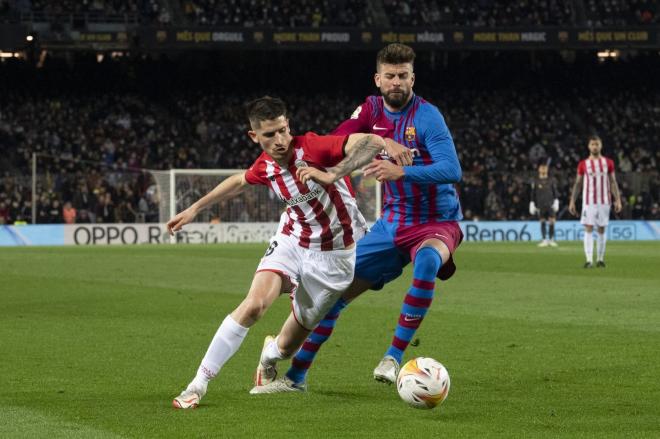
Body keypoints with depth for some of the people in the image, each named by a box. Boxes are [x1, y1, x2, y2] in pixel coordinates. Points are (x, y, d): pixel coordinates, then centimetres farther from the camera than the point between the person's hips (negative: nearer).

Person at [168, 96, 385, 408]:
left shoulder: (311, 148, -25)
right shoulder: (264, 167, -8)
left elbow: (374, 142, -35)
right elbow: (240, 181, 17)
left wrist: (333, 175, -46)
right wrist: (194, 209, 21)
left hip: (336, 253, -3)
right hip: (292, 240, 3)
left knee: (289, 344, 6)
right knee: (255, 303, -23)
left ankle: (271, 355, 46)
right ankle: (199, 383, -13)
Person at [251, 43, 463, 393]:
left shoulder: (426, 116, -17)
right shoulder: (372, 108, 2)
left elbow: (452, 170, -29)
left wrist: (401, 171, -40)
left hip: (437, 222, -6)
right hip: (393, 220, 6)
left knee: (426, 262, -40)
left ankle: (394, 358, -30)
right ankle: (296, 375, 17)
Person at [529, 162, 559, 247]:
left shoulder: (551, 181, 8)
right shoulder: (535, 181, 7)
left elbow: (555, 192, 9)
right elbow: (533, 194, 9)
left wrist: (556, 202, 0)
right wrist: (532, 205, 5)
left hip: (550, 205, 0)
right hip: (540, 206, 0)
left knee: (551, 221, -8)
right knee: (542, 222, 1)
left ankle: (551, 239, 3)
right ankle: (544, 240, 6)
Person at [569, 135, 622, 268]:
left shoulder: (608, 163, 6)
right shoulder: (583, 164, 3)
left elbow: (613, 182, 8)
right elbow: (577, 184, 6)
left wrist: (618, 200, 0)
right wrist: (572, 202, 1)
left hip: (604, 201, 1)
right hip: (588, 201, -1)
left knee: (601, 230, 6)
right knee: (588, 229, -9)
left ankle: (600, 259, 14)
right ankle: (589, 260, -14)